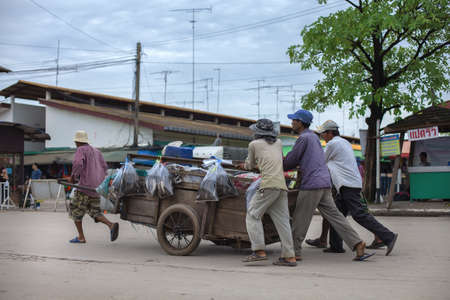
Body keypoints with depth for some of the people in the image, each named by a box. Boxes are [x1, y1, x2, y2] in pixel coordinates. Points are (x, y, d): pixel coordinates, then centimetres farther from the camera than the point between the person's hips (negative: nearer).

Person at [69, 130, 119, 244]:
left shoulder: (81, 150, -4)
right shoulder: (96, 151, 19)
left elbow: (77, 163, -23)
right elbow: (104, 167, 18)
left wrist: (73, 176, -8)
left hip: (85, 187, -7)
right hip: (97, 187, 7)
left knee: (75, 210, 9)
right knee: (94, 212, 11)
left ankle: (81, 237, 8)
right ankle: (111, 225, -15)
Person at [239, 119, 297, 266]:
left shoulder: (254, 144, 8)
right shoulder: (278, 143, 22)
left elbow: (250, 164, 22)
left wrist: (247, 165, 46)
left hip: (269, 185, -6)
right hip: (282, 186, 6)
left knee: (253, 215, 0)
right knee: (282, 220, 4)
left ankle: (259, 251, -12)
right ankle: (289, 256, -1)